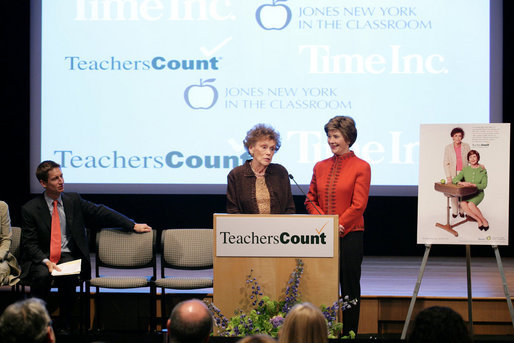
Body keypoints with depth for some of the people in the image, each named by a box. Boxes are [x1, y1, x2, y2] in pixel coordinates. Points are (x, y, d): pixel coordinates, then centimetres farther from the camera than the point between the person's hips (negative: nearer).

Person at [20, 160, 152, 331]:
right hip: (41, 258, -1)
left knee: (68, 278, -30)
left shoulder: (73, 200, 7)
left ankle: (66, 326, -16)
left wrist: (133, 225, 3)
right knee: (42, 275, -34)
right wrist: (46, 261, -22)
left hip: (67, 256, 2)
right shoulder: (30, 209, -2)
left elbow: (101, 212, 9)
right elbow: (29, 243, -4)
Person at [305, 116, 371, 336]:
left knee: (350, 288, 3)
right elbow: (310, 200, 11)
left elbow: (358, 205, -7)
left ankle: (349, 334, 9)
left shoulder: (361, 167, -3)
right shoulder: (320, 167, 11)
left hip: (349, 235, -4)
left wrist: (337, 226, -10)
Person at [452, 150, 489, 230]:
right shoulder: (465, 169, 8)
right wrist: (462, 183, -22)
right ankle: (478, 220, -18)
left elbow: (484, 185, -7)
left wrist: (473, 185, -24)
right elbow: (455, 179, 1)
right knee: (463, 204, -31)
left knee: (471, 204, -34)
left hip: (478, 193, -3)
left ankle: (484, 220, -13)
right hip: (466, 193, 3)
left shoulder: (482, 170, 1)